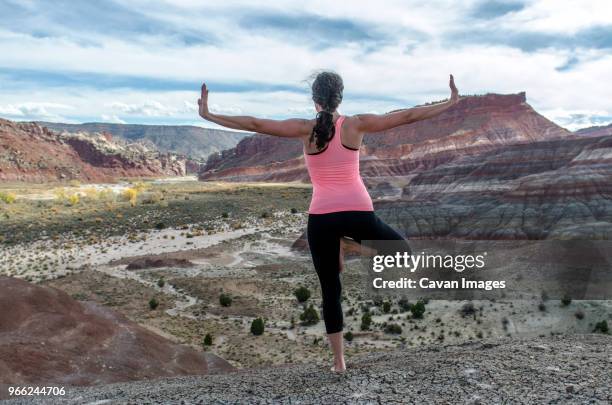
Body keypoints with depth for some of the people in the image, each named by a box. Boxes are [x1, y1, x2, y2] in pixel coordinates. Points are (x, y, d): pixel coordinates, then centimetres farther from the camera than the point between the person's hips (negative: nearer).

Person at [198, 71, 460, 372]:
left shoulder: (305, 129, 1)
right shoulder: (357, 124, 3)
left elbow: (255, 124, -2)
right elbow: (407, 116, 9)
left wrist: (208, 115, 4)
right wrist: (451, 103, 19)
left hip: (321, 217, 1)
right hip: (358, 213, 0)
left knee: (330, 291, 13)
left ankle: (339, 361, 17)